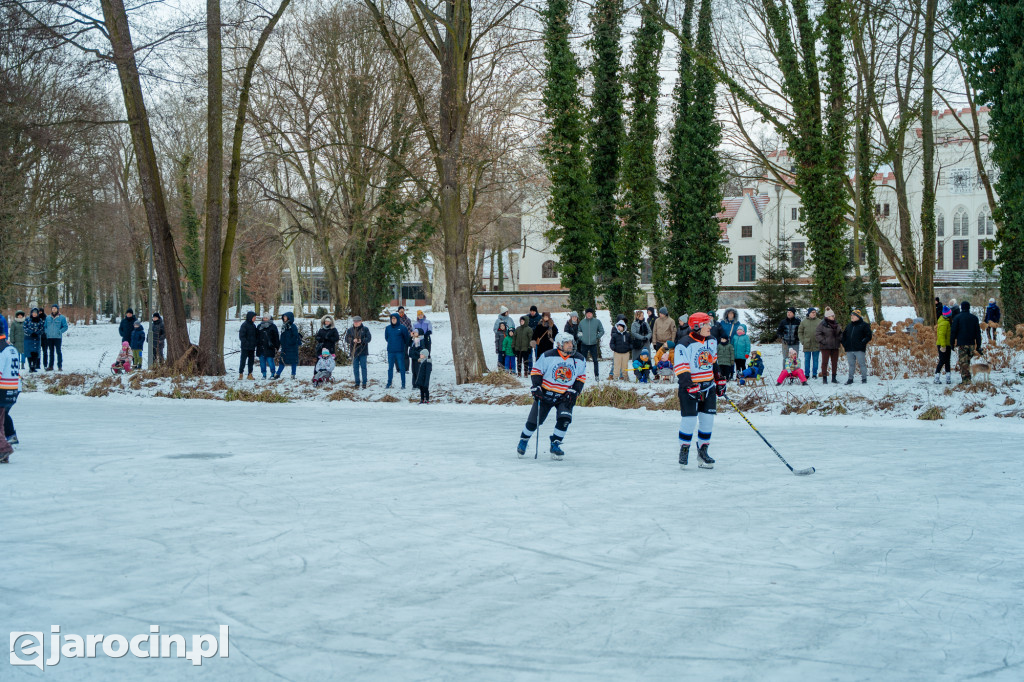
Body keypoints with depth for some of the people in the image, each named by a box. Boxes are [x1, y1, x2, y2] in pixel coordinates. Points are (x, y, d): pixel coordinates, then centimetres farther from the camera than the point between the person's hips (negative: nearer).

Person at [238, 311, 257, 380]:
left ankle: (250, 374, 14)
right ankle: (240, 374, 4)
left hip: (252, 348, 7)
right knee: (243, 360, -3)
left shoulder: (253, 325, 11)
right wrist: (246, 343, -19)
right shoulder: (244, 325, -11)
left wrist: (254, 344, 7)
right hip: (245, 347, -7)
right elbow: (241, 336, -13)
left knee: (251, 361, 8)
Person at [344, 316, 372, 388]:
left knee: (363, 367, 0)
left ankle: (364, 383, 6)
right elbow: (346, 339, 3)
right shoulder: (350, 330, 8)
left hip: (363, 351, -2)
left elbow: (369, 338, -4)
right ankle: (357, 383, 11)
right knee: (355, 368, 4)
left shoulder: (365, 329, 1)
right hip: (354, 351, 2)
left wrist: (362, 341, -20)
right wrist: (353, 340, -17)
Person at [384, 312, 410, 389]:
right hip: (390, 351, 3)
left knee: (401, 367, 0)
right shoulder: (388, 328, 4)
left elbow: (406, 338, 3)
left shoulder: (402, 328, -6)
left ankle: (403, 384, 5)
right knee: (390, 367, 8)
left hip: (400, 351, -3)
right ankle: (389, 383, 16)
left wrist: (404, 346, 12)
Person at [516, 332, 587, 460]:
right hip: (546, 393, -2)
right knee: (534, 420, -1)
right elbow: (536, 370, -3)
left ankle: (555, 444, 1)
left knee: (564, 419, -19)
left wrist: (574, 392, -2)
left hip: (565, 396, 2)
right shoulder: (547, 356, -12)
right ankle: (523, 440, 27)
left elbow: (581, 377, 10)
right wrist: (536, 387, -12)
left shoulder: (580, 360, -1)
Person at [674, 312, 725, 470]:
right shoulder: (684, 345, -15)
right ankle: (684, 451, 8)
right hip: (690, 387, -6)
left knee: (707, 420, 3)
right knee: (689, 419, -10)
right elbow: (681, 369, -18)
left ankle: (703, 451, 15)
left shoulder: (712, 341, 8)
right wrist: (691, 387, -25)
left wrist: (720, 382, 21)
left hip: (708, 387, 6)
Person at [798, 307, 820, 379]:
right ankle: (806, 374, 11)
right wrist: (802, 341, 0)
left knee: (815, 360, 6)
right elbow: (800, 332, 9)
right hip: (807, 345, 0)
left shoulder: (819, 322, 2)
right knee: (807, 360, 5)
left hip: (816, 345, 0)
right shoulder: (804, 322, 4)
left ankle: (814, 374, 13)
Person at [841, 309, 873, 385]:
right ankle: (850, 379, 16)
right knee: (851, 365, 10)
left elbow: (868, 336, -4)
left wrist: (863, 343, -14)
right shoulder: (849, 326, 17)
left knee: (862, 364, -1)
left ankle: (864, 378, 6)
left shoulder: (864, 325, -1)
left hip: (859, 350, -5)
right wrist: (844, 344, 12)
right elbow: (844, 335, 25)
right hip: (849, 350, 5)